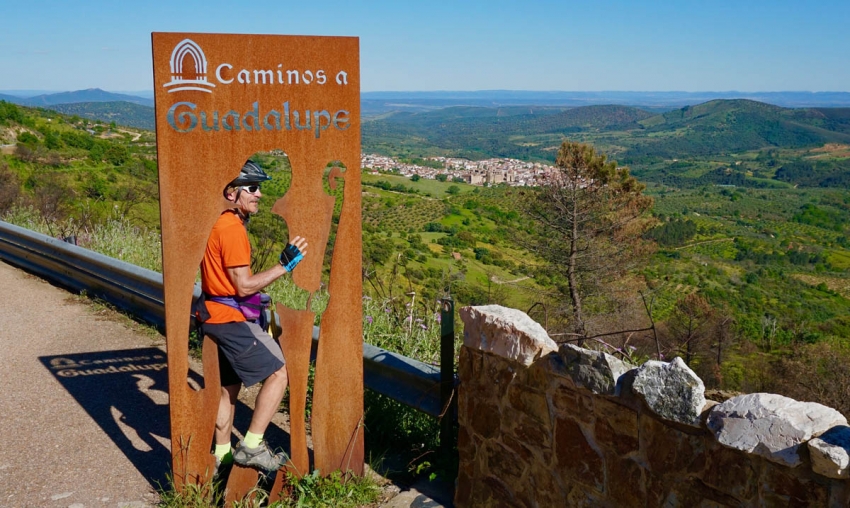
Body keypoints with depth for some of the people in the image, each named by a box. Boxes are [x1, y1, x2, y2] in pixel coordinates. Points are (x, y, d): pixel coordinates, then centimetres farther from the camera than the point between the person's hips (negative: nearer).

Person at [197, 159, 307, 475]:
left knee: (230, 386, 18)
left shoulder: (219, 224, 14)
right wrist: (284, 266, -19)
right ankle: (251, 447, -3)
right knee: (278, 372, -7)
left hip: (216, 316, 11)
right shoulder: (232, 229, -18)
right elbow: (244, 286, -21)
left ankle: (222, 457, 28)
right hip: (230, 319, -11)